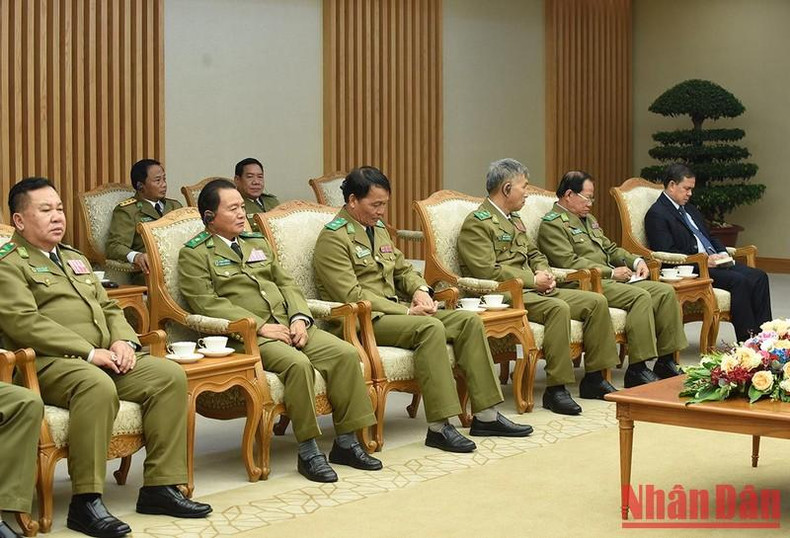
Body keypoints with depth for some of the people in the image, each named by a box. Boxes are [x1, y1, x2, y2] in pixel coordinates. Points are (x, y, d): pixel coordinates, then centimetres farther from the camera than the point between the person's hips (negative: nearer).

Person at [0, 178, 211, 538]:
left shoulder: (75, 258, 28)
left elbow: (108, 307, 26)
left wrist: (124, 340, 2)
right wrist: (88, 352, -18)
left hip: (102, 358, 8)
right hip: (48, 363, -8)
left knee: (170, 376, -14)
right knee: (97, 386, -39)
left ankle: (160, 486, -13)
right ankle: (85, 502, -33)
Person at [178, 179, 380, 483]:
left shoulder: (257, 243, 25)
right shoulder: (195, 254, 2)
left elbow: (286, 283, 21)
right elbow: (207, 304, -10)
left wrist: (300, 318, 0)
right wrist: (259, 326, -16)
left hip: (288, 325, 7)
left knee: (346, 354, -15)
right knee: (297, 363, -34)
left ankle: (346, 442, -8)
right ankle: (308, 452, -24)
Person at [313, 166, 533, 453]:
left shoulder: (378, 228, 18)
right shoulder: (333, 238, -10)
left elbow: (403, 269, 26)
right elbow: (351, 295, -17)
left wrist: (420, 290, 2)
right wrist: (406, 311, -18)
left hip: (393, 310, 9)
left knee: (470, 320, -7)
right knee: (431, 327, -33)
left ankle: (485, 415, -7)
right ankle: (438, 427, -32)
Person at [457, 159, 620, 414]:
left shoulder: (514, 219, 23)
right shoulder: (476, 224, -8)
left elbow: (534, 254, 29)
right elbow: (487, 271, -19)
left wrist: (545, 273, 5)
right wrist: (533, 280, -15)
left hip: (534, 290, 10)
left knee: (597, 302, -2)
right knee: (558, 308, -35)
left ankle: (593, 379, 5)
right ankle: (555, 390, -30)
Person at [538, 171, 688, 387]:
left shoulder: (588, 219, 25)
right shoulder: (552, 223, -6)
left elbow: (610, 248, 30)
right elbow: (569, 262, -17)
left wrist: (636, 261, 10)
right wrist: (610, 272, -17)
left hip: (610, 279, 10)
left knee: (665, 291, -6)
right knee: (640, 296, -29)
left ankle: (665, 361, -6)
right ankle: (637, 370, -29)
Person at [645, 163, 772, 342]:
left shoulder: (691, 210, 24)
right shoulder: (656, 214, -6)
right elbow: (667, 253, -15)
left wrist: (722, 253, 6)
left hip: (713, 262, 9)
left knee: (759, 277, -10)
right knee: (738, 281, -27)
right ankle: (746, 341, -24)